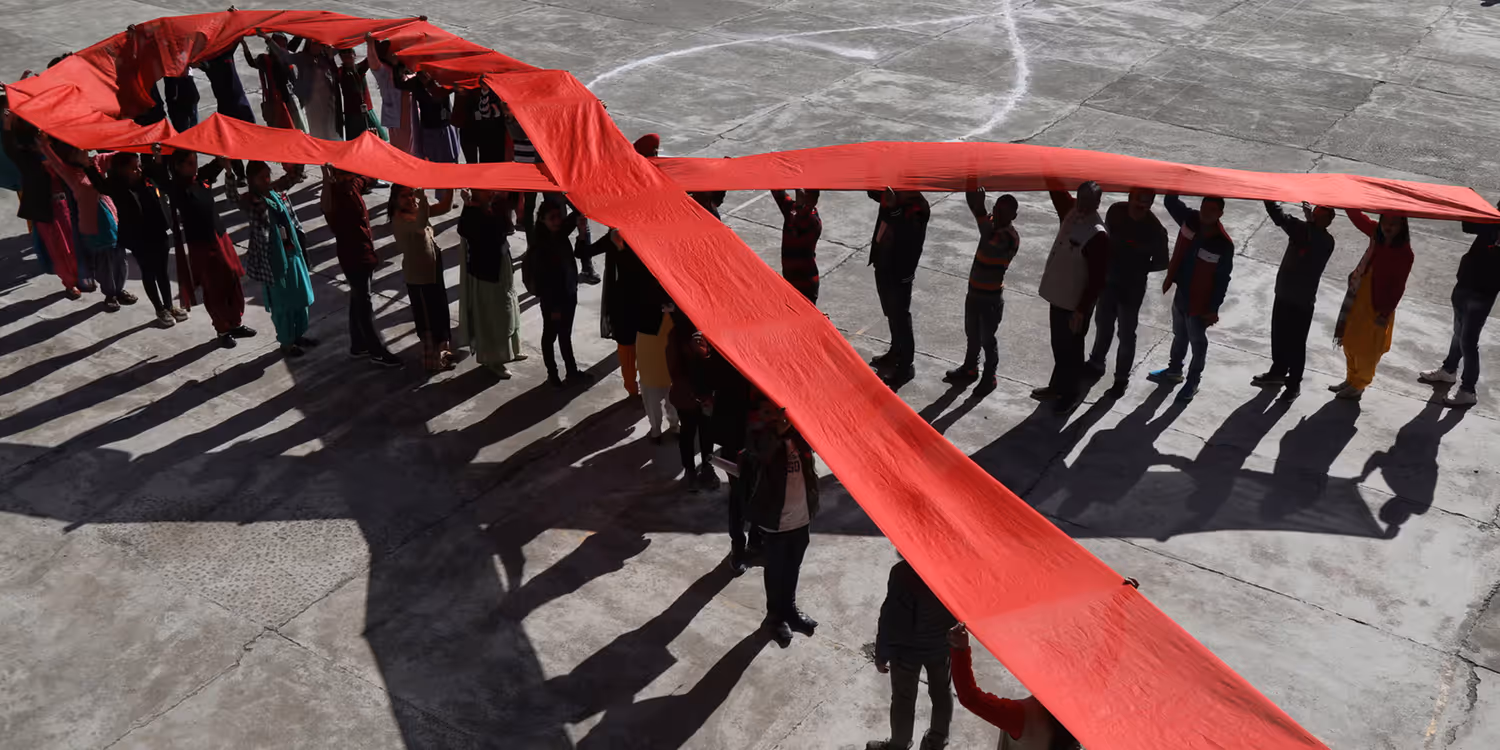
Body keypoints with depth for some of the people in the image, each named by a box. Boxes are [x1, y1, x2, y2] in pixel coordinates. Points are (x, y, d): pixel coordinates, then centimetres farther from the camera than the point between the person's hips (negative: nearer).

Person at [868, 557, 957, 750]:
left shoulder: (904, 573, -33)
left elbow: (891, 619, -24)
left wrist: (881, 655, -9)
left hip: (908, 648, -4)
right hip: (943, 642, 5)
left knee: (903, 698, 18)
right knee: (941, 691, 26)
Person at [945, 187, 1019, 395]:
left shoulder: (1010, 237, -27)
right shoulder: (993, 225, -1)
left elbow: (991, 241, -47)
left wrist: (980, 211, -58)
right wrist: (972, 186, -29)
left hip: (991, 298, -8)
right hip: (974, 292, 8)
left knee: (987, 339, 10)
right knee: (972, 335, 24)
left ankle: (989, 378, 29)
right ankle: (969, 369, 44)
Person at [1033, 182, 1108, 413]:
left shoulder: (1098, 236, -26)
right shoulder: (1071, 211, -4)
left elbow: (1097, 279, -23)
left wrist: (1081, 310, -20)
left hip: (1075, 304, -8)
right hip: (1059, 297, 8)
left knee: (1070, 349, 9)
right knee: (1058, 346, 22)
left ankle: (1072, 394, 27)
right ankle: (1058, 386, 40)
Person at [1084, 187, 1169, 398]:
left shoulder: (1155, 230, -21)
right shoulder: (1116, 211, -10)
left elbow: (1161, 262, -8)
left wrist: (1138, 269, -18)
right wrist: (1106, 264, 0)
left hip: (1132, 287, -5)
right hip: (1108, 279, 5)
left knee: (1126, 334, 5)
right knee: (1102, 324, 22)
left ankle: (1121, 379, 20)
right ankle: (1096, 363, 43)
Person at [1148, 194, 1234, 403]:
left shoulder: (1224, 244, -25)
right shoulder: (1189, 219, -11)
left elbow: (1222, 280, -17)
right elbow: (1170, 202, 2)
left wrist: (1214, 308, -13)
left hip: (1200, 302, -6)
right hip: (1181, 294, 6)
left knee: (1197, 343, 13)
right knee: (1179, 336, 26)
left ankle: (1193, 381, 31)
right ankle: (1174, 370, 47)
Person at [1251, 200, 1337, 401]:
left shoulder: (1326, 242, -17)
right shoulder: (1300, 228, -1)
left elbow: (1315, 245, -36)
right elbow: (1279, 216, -2)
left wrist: (1311, 221, -42)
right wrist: (1269, 196, -17)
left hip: (1303, 301, -6)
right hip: (1283, 294, 6)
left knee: (1296, 344, 3)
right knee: (1278, 337, 20)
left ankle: (1294, 383, 17)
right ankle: (1278, 372, 39)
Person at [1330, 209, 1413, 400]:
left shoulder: (1404, 253, -20)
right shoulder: (1377, 235, -3)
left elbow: (1398, 287, -17)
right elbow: (1357, 216, 11)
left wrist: (1386, 312, -16)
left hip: (1378, 305, -7)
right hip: (1358, 298, 7)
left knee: (1366, 348, 8)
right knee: (1350, 342, 19)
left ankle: (1358, 385, 26)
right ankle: (1351, 379, 37)